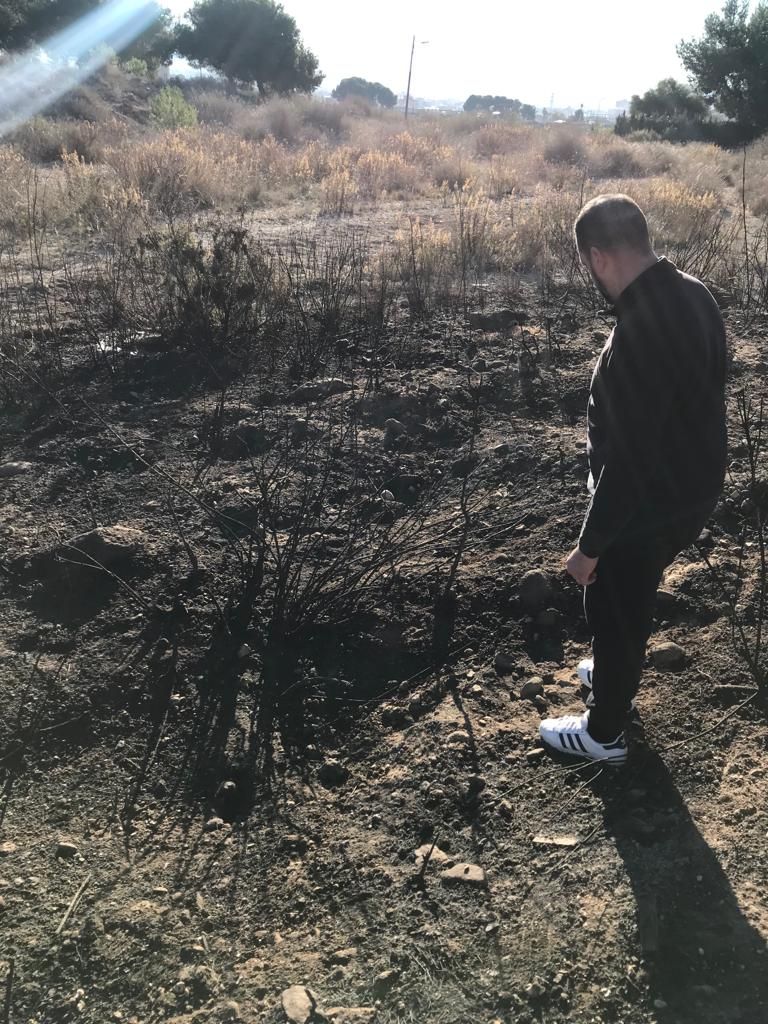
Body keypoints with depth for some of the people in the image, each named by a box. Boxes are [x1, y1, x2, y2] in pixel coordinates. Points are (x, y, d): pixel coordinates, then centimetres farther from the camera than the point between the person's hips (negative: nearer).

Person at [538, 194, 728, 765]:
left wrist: (590, 545, -18)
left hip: (649, 507, -9)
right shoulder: (693, 295, -3)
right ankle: (615, 674, 54)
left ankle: (604, 733, 33)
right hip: (692, 490, 9)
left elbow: (629, 460, -29)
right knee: (631, 602, 29)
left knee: (614, 610, 13)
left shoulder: (638, 337, -33)